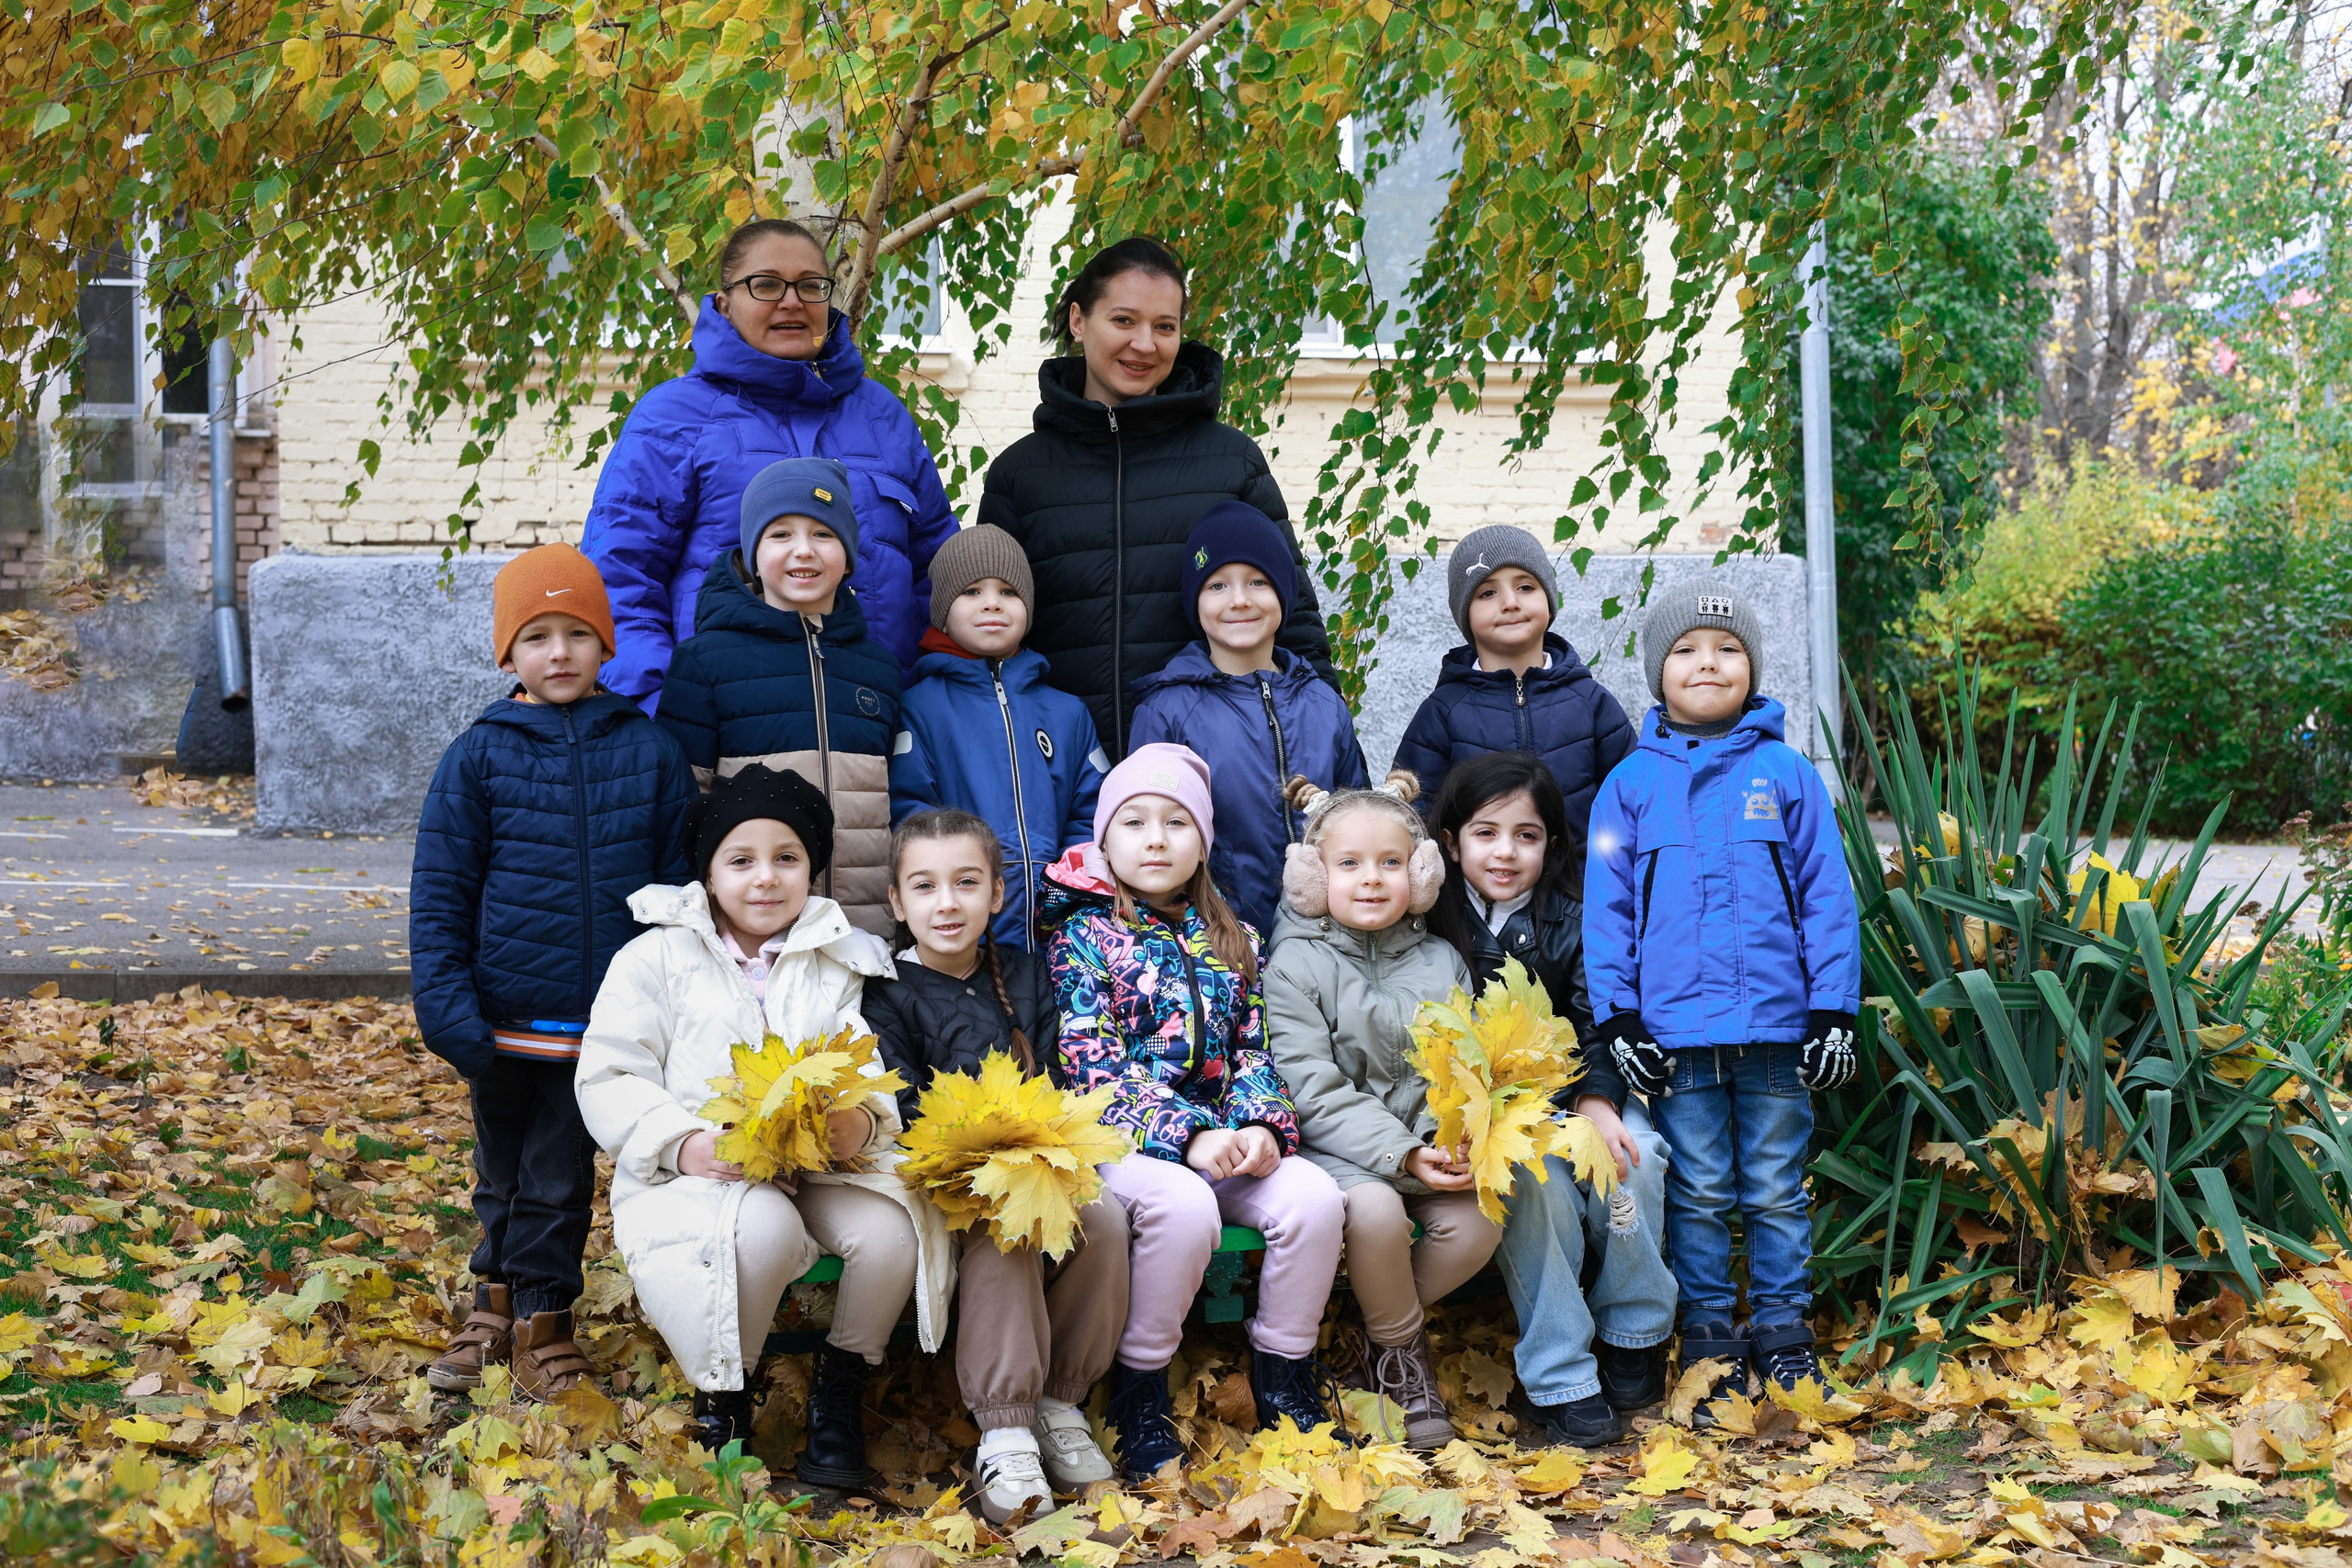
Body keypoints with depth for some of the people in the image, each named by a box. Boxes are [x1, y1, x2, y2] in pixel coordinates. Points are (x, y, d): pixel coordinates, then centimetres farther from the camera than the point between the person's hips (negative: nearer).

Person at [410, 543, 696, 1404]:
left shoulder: (647, 749, -1)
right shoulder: (478, 757, -3)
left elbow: (682, 877, 6)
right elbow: (439, 892, -1)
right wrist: (446, 1004, -9)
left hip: (605, 1021, 0)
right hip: (505, 1017, 0)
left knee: (559, 1180, 8)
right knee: (503, 1173, 16)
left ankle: (542, 1315, 24)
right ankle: (496, 1302, 33)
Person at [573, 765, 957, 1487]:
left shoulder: (842, 963, 13)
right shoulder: (655, 959, 7)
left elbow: (877, 1078, 5)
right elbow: (607, 1081, 1)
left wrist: (863, 1123, -21)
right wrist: (685, 1142, -17)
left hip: (821, 1166, 3)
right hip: (694, 1176, -2)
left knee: (890, 1228, -29)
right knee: (762, 1227, -36)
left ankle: (840, 1387, -4)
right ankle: (722, 1401, -12)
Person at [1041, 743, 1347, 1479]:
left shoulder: (1232, 943, 17)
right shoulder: (1082, 936, 1)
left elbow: (1253, 1051, 13)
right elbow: (1094, 1062, -9)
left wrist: (1261, 1127, -10)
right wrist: (1189, 1136, -20)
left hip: (1225, 1136, 5)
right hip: (1124, 1138, -5)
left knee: (1313, 1196, -23)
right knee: (1183, 1206, -36)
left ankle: (1284, 1377, -6)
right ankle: (1140, 1391, -17)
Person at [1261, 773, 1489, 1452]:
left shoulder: (1442, 963, 11)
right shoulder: (1295, 965, -4)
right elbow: (1314, 1090, -12)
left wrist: (1462, 1140, -16)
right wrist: (1399, 1152, -22)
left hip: (1427, 1142, 4)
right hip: (1336, 1148, -4)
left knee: (1480, 1217, -24)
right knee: (1375, 1211, -34)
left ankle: (1387, 1315, 3)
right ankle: (1403, 1346, -5)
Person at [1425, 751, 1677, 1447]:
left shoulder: (1572, 922, 3)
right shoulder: (1432, 926, -3)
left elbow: (1598, 1026, -3)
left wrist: (1597, 1103, -23)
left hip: (1574, 1091, 2)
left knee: (1631, 1155, -27)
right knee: (1534, 1179, -32)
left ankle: (1633, 1337, -4)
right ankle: (1561, 1381, -24)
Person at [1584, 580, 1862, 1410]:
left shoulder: (1788, 774, 3)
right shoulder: (1632, 784, 3)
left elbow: (1827, 897, 4)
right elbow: (1607, 909, 4)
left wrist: (1834, 1013, -1)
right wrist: (1618, 1019, -3)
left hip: (1777, 1029, 0)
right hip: (1675, 1031, 0)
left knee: (1775, 1191, 8)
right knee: (1698, 1193, 8)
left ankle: (1783, 1332, 20)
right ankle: (1707, 1336, 18)